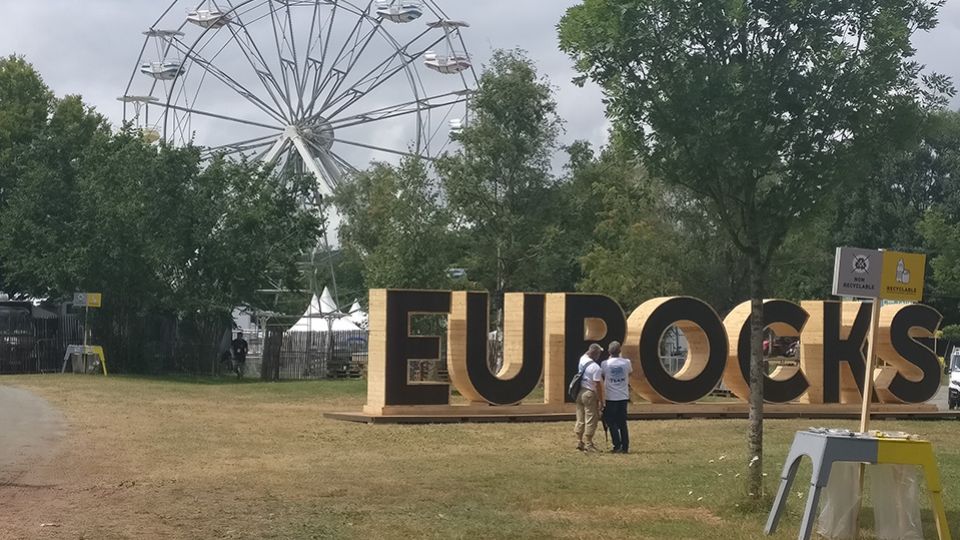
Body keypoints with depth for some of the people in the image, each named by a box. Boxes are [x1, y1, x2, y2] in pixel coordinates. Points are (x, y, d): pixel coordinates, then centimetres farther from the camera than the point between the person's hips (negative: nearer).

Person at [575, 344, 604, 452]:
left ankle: (579, 442, 18)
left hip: (579, 393, 8)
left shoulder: (582, 360, 2)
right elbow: (598, 385, -17)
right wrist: (601, 400, -12)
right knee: (591, 420, 0)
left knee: (580, 419, 13)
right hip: (589, 394, -8)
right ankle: (588, 444, 2)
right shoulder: (595, 367, -19)